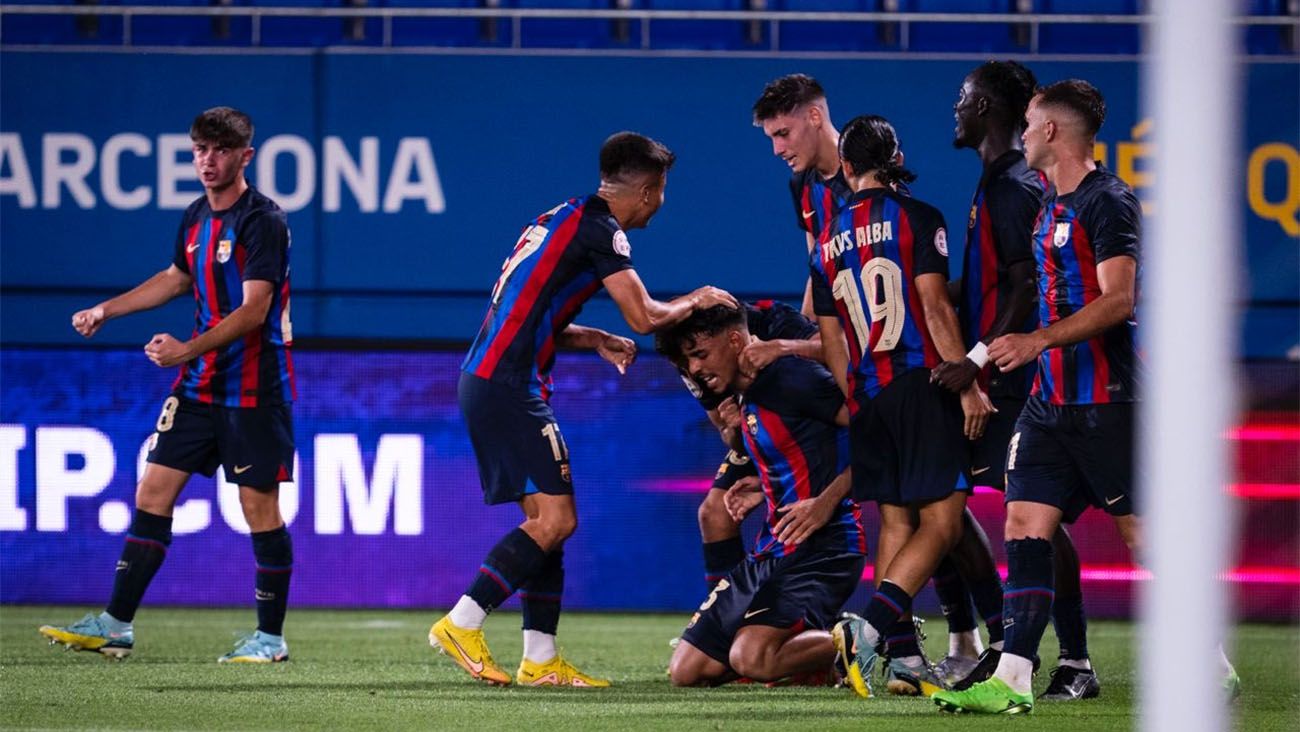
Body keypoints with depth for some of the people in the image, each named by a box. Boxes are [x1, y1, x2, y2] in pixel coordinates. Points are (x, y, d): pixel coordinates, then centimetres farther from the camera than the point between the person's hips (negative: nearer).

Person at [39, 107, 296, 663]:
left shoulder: (262, 221, -14)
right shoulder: (197, 216, 10)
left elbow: (253, 311, -22)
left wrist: (189, 350, -30)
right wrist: (105, 311, 28)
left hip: (254, 388, -8)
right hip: (199, 386, 8)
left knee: (259, 506, -3)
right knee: (153, 492, 3)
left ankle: (271, 637, 8)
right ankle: (117, 625, 6)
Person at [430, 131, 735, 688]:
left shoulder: (563, 220, 20)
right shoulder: (599, 229, -8)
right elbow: (645, 316, -9)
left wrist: (595, 340, 19)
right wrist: (696, 301, 9)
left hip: (486, 378, 10)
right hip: (509, 386, -10)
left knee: (546, 520, 10)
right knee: (555, 519, -11)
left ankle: (540, 659, 9)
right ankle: (461, 624, -14)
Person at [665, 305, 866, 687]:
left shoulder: (791, 377, -12)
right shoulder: (746, 399, 17)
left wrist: (828, 501, -20)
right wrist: (762, 494, 11)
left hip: (821, 548, -10)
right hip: (771, 552, 10)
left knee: (752, 658, -29)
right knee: (686, 670, 4)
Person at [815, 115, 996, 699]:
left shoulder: (828, 244, 14)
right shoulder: (916, 219, -2)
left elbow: (832, 340, 16)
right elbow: (935, 307, -10)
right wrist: (968, 385, -10)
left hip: (867, 395, 6)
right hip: (920, 383, -6)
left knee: (896, 521, 10)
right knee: (941, 522, -6)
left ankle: (903, 657, 3)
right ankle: (869, 626, -23)